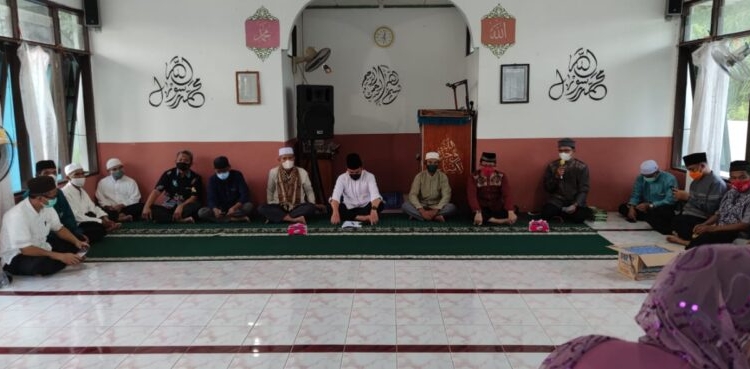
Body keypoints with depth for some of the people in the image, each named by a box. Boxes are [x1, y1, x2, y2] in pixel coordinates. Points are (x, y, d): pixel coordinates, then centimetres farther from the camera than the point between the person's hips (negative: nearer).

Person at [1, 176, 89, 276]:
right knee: (42, 263, -37)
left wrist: (76, 241, -11)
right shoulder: (17, 215, -29)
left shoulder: (47, 207, -7)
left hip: (39, 249, 8)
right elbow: (26, 249, -32)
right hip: (16, 258, -8)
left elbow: (59, 228, 8)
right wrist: (60, 256, -33)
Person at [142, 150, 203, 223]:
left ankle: (163, 218, -31)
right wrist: (146, 207, -23)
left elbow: (194, 197, -9)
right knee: (151, 209, -27)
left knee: (197, 206, -35)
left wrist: (181, 206, -28)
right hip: (168, 208, 2)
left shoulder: (196, 178, -1)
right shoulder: (169, 174, 2)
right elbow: (157, 191, -8)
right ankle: (181, 220, -35)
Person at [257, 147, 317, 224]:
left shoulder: (302, 172, -2)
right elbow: (269, 191, 10)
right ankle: (295, 219, -34)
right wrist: (270, 208, 3)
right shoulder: (273, 172, -3)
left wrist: (312, 205, -2)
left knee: (311, 207, -32)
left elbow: (309, 191, 10)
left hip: (297, 207, 0)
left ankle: (275, 217, -28)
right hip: (279, 207, 0)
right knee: (261, 208, -28)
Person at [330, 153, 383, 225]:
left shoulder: (369, 176, -11)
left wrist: (374, 210, -47)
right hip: (349, 209, 1)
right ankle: (366, 218, -34)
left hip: (365, 208, -1)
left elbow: (375, 194, -26)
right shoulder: (342, 178, -9)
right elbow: (335, 196, -23)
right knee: (331, 207, -29)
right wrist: (335, 213, -44)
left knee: (379, 205, -32)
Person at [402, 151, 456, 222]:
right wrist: (422, 211, -31)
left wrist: (435, 210, -31)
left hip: (437, 207, 0)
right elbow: (412, 195, -15)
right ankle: (436, 217, -33)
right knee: (405, 205, -27)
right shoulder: (419, 176, -5)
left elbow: (446, 195, -15)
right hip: (422, 207, 0)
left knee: (452, 207, -30)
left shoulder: (443, 176, -4)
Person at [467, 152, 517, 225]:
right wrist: (478, 213, -37)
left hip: (497, 209, 2)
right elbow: (472, 196, -20)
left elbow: (507, 194, -15)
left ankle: (486, 219, -16)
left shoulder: (501, 176, -2)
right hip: (482, 209, -2)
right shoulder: (474, 177, -8)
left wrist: (511, 212, -32)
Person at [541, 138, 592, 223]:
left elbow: (583, 189, -3)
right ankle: (565, 212, 3)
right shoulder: (552, 166, 3)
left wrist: (575, 205, -19)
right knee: (546, 214, -29)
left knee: (580, 216, -30)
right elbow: (547, 189, 3)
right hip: (557, 199, 0)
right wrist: (556, 176, -15)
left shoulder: (582, 167, 0)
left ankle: (561, 213, 2)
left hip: (575, 200, 0)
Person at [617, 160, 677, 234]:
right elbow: (635, 195, -1)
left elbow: (670, 200, -23)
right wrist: (632, 207, -22)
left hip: (663, 208, -7)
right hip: (646, 206, 7)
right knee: (623, 207, -13)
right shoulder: (640, 178, -4)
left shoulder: (669, 179, -18)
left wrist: (650, 205, -32)